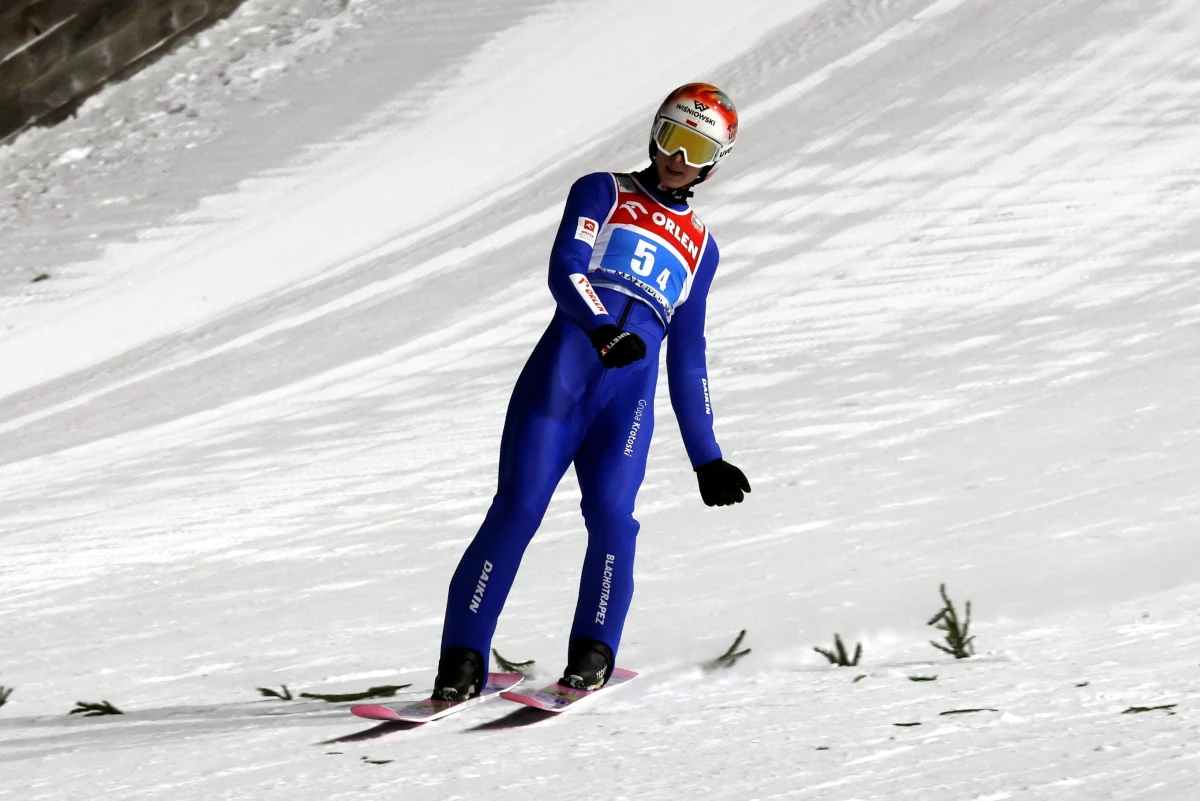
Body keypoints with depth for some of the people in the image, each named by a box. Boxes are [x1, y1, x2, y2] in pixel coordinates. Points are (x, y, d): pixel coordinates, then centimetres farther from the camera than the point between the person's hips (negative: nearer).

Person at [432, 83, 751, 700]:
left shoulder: (701, 248, 26)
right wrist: (602, 330, -24)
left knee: (611, 512, -20)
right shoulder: (601, 193, 14)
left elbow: (688, 360, 29)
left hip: (630, 398, 3)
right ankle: (463, 660, -9)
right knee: (518, 507, -12)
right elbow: (565, 270, -4)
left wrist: (706, 457, 24)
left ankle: (593, 654, -9)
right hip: (562, 371, -3)